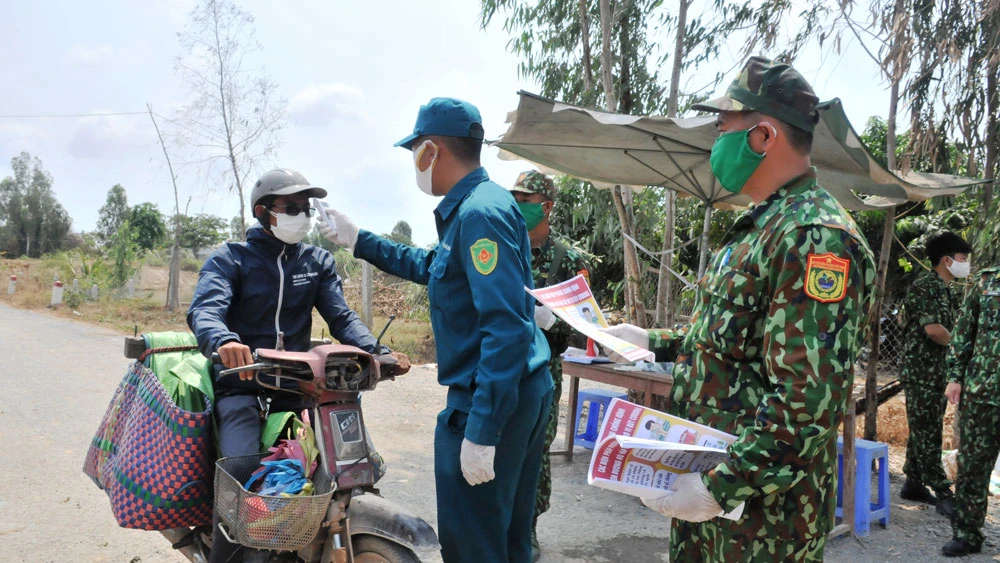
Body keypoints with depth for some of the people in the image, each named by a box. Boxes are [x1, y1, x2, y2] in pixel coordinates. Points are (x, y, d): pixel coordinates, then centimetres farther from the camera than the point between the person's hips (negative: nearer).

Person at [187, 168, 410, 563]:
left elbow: (341, 317, 3)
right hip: (242, 384, -3)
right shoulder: (229, 259, 2)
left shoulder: (318, 261, 14)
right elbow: (205, 309, -16)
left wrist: (376, 352, -18)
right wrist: (223, 341, -41)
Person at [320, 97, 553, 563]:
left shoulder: (481, 213, -18)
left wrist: (482, 432, -26)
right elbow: (432, 267, 31)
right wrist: (359, 241, 33)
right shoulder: (470, 206, 14)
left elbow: (507, 329, -26)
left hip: (488, 401, -10)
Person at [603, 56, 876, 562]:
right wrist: (651, 342, 18)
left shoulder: (814, 237, -22)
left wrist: (720, 489, -26)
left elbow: (808, 403, -28)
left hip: (761, 510, -9)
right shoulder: (759, 226, 11)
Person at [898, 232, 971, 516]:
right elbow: (933, 328, -22)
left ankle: (913, 483, 21)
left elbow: (947, 329, 18)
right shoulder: (925, 286, -13)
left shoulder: (944, 290, 16)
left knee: (925, 429, 13)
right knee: (927, 432, -5)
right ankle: (942, 493, -2)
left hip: (937, 371, 9)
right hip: (921, 370, -9)